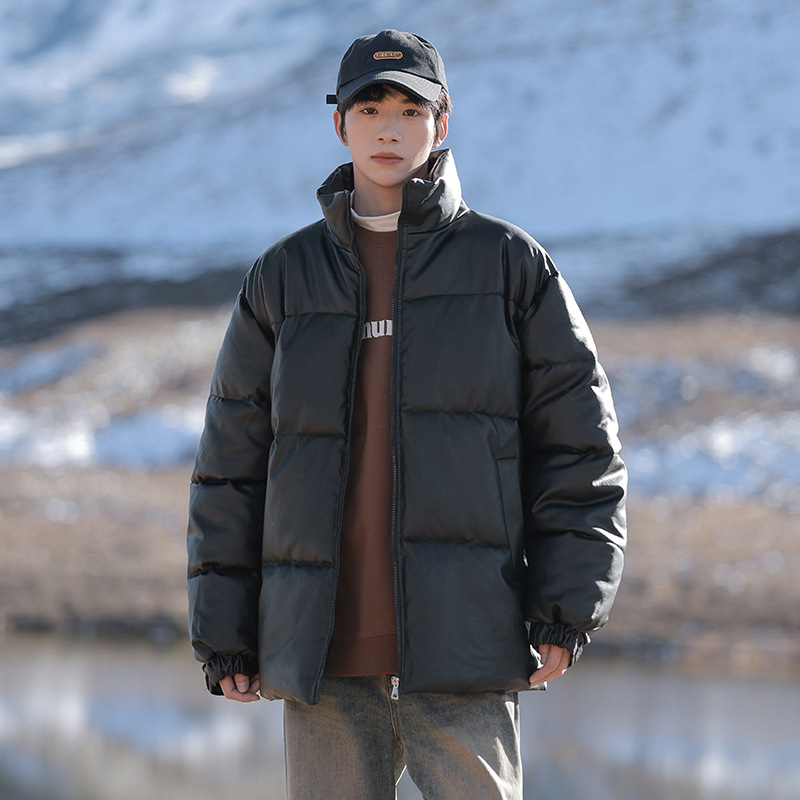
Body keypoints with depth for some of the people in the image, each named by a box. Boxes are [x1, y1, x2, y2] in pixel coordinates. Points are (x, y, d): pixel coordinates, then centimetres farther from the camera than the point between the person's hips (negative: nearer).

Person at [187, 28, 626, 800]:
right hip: (324, 656, 2)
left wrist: (565, 608, -7)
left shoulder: (509, 263, 6)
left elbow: (578, 441, 3)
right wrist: (222, 633, 6)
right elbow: (232, 461, 12)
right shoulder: (284, 277, 11)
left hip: (462, 649, -2)